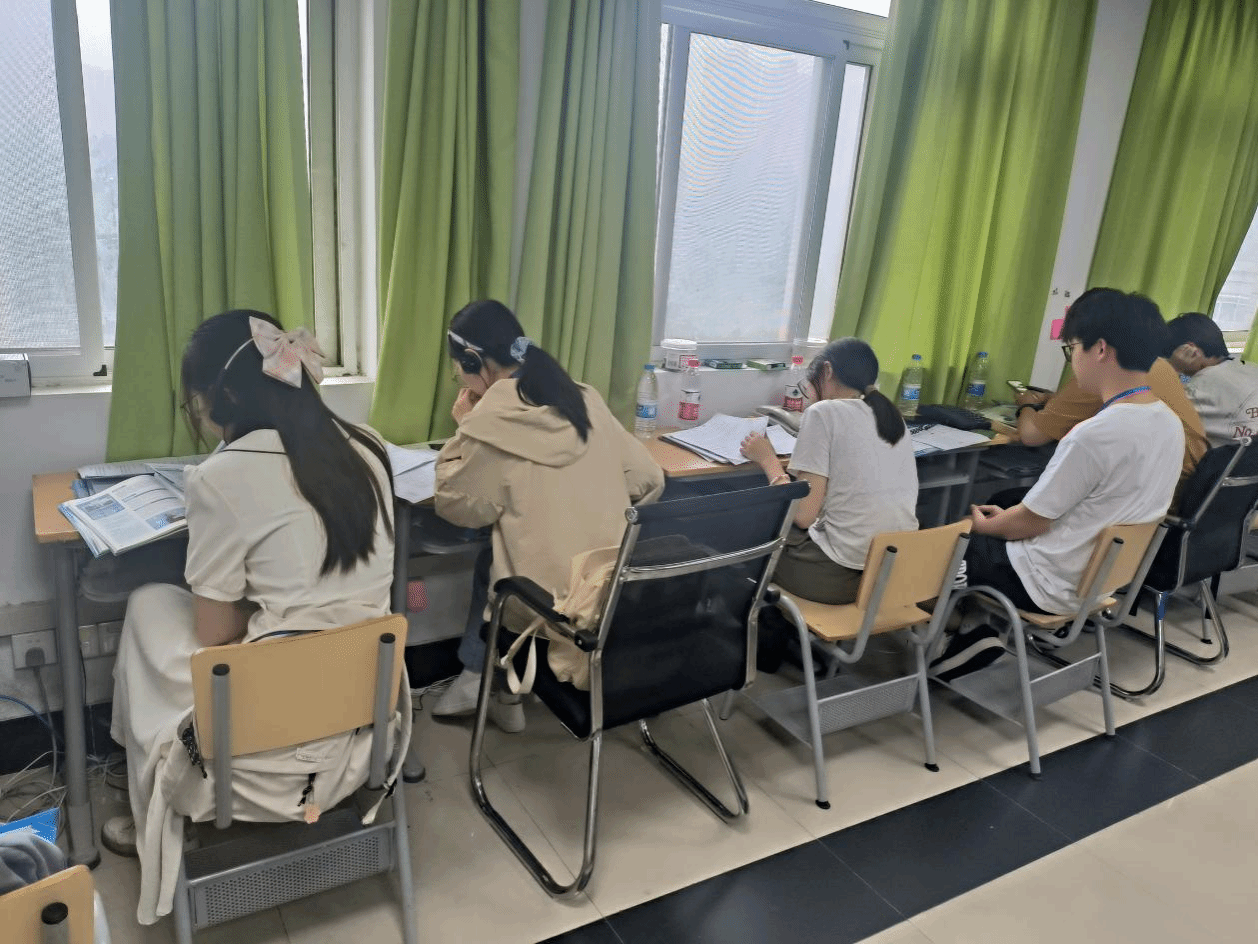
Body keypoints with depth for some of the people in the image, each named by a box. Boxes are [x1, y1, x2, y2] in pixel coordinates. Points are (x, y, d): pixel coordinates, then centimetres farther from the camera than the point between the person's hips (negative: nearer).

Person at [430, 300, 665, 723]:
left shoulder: (489, 424, -13)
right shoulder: (584, 399, 4)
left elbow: (456, 506, 1)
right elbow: (648, 479, 7)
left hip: (556, 603, -5)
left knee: (487, 564, 26)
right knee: (494, 557, 28)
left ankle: (481, 678, 34)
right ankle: (482, 680, 32)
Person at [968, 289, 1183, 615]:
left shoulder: (1093, 435, -28)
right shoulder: (1171, 423, -1)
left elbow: (1030, 522, -18)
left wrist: (983, 525, 4)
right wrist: (1006, 518, 14)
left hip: (1054, 587, -8)